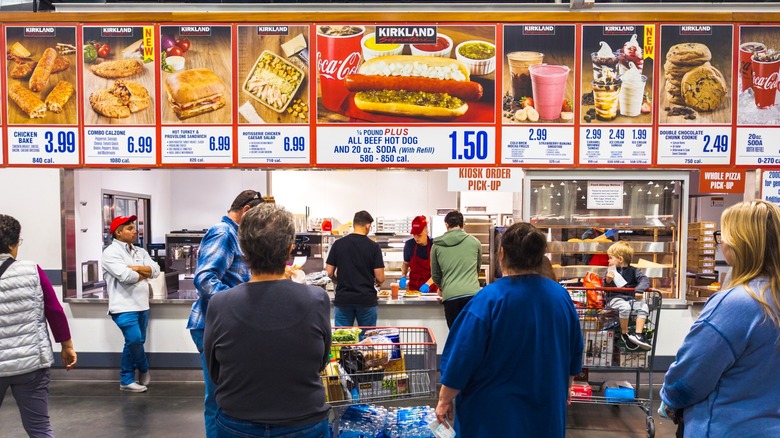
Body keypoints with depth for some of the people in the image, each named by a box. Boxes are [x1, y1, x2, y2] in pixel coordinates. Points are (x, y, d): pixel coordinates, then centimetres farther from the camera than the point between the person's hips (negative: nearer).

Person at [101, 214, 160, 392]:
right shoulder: (111, 252, -8)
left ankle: (126, 380, 24)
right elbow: (125, 276, -21)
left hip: (142, 305, 8)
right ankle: (143, 369, 16)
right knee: (134, 341, -12)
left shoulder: (140, 252, 13)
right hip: (124, 306, -7)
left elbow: (155, 270, 1)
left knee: (136, 342, 12)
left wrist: (135, 268, -12)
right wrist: (144, 274, -3)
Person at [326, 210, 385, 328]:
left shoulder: (338, 244, -1)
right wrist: (376, 282, 15)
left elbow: (329, 273, 1)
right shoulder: (373, 246, -6)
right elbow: (380, 278, -8)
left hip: (343, 299, 2)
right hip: (366, 300, -1)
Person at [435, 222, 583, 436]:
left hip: (496, 413, -4)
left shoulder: (489, 298, -20)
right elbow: (574, 353, 8)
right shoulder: (561, 296, -4)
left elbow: (463, 357, -17)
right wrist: (563, 388, 23)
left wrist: (445, 399, -5)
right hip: (546, 410, 5)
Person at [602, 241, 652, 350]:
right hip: (614, 298, -3)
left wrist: (639, 289, -26)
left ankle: (638, 334, -17)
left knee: (644, 307, -22)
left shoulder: (633, 271, 6)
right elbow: (605, 288, 2)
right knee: (625, 307, -33)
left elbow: (645, 280, -7)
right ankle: (624, 333, -11)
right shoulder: (610, 271, 5)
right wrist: (607, 281, -20)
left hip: (631, 298, 3)